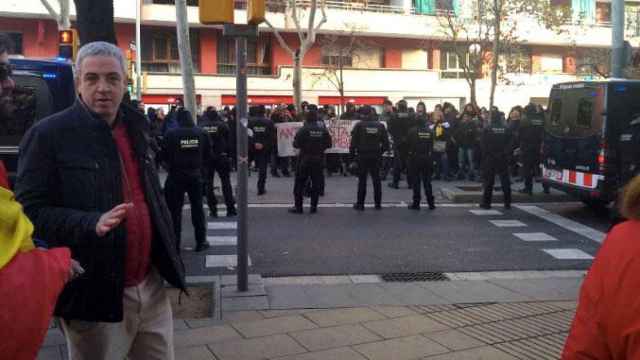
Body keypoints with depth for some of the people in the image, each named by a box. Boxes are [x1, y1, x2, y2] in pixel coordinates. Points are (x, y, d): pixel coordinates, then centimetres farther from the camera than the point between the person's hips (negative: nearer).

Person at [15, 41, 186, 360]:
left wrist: (168, 252, 14)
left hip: (151, 285, 6)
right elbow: (31, 211, -13)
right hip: (96, 293, -5)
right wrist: (92, 224, -28)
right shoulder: (48, 134, -9)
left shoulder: (135, 127, 10)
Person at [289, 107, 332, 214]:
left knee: (299, 183, 6)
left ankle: (298, 206, 7)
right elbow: (329, 144, 2)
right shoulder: (323, 129, -1)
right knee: (316, 183, 9)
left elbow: (296, 144, -12)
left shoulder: (303, 129, -12)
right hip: (319, 160, 3)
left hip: (304, 160, -3)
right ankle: (313, 207, 10)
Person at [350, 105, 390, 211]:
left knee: (362, 180, 4)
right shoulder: (380, 125, 0)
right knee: (376, 180, 10)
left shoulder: (359, 125, -8)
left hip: (362, 156, -2)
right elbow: (386, 142, 2)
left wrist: (352, 153, 5)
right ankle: (378, 204, 14)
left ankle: (360, 204, 7)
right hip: (376, 156, 2)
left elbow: (354, 141, -9)